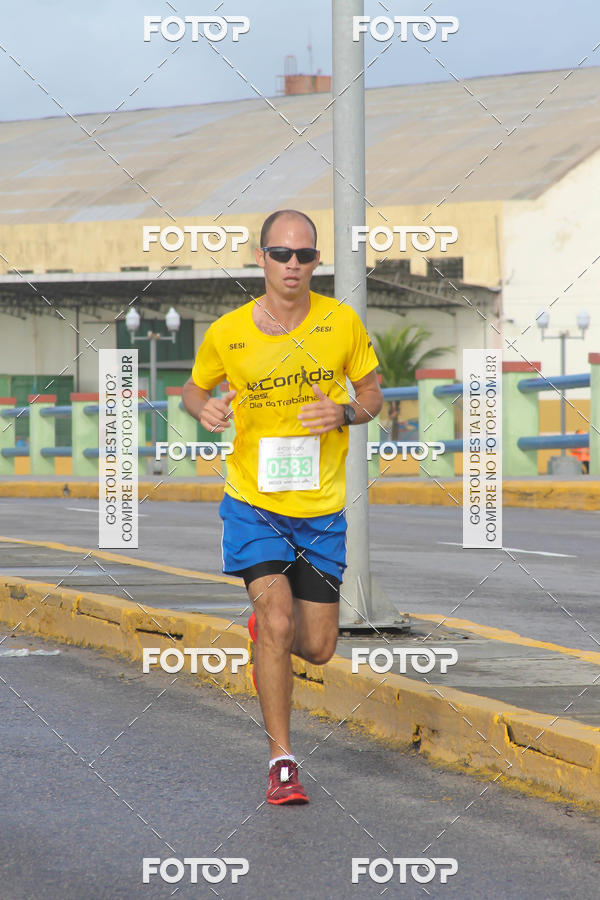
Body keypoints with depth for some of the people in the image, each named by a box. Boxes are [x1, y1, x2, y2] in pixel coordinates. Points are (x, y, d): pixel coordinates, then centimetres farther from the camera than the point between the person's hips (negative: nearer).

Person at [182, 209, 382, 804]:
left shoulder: (342, 322, -4)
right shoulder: (226, 333, -6)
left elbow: (372, 393, 8)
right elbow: (194, 387, 12)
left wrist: (344, 411, -14)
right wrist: (204, 409, -12)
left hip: (322, 507, 2)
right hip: (253, 502, -2)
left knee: (318, 648, 6)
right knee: (278, 616, -20)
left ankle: (264, 625, 44)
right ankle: (281, 759, -8)